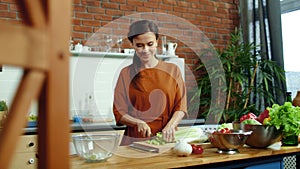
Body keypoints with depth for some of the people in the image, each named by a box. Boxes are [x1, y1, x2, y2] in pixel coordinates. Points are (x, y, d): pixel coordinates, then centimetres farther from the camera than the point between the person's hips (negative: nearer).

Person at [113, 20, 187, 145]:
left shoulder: (172, 70, 9)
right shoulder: (126, 74, 8)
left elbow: (181, 106, 5)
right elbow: (119, 112, 5)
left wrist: (170, 126, -13)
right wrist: (138, 123, -12)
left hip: (167, 139, 1)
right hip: (135, 140, 0)